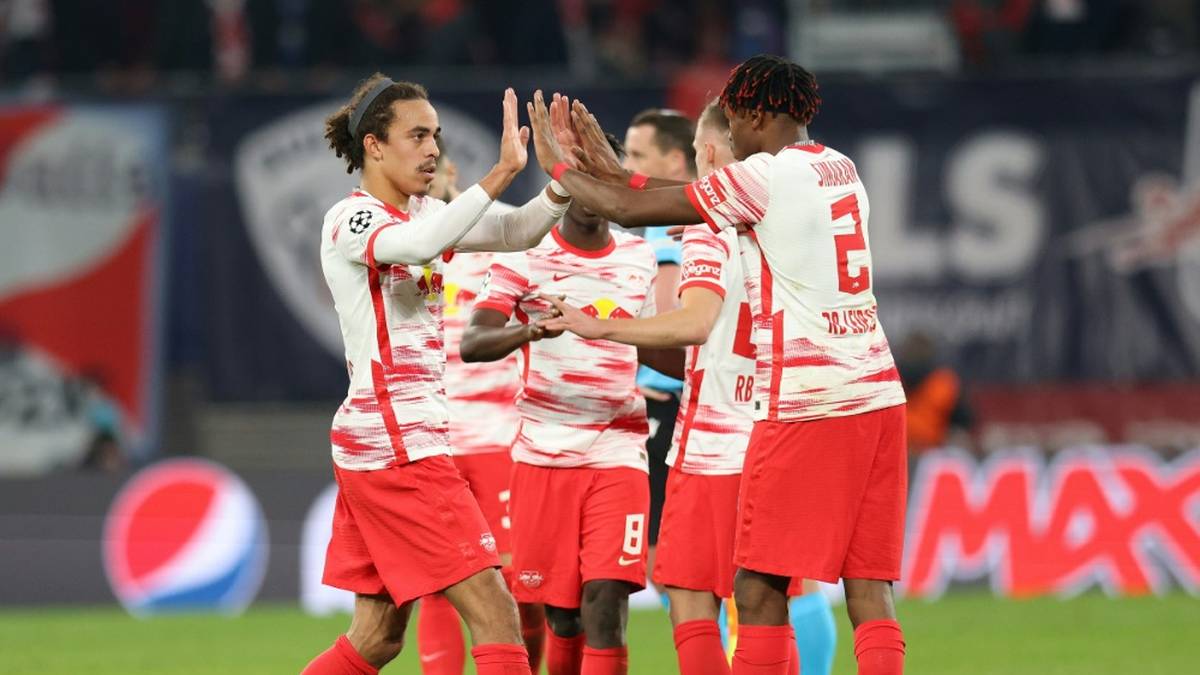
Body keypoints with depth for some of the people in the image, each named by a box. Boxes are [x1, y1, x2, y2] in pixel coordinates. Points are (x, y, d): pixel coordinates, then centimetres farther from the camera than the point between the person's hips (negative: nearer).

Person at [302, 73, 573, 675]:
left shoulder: (422, 213, 15)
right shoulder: (351, 219, -12)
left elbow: (515, 231, 8)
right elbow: (416, 244, -34)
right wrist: (503, 170, -35)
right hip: (395, 444, -10)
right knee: (494, 614, -13)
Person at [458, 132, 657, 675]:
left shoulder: (640, 259, 10)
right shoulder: (525, 257, -1)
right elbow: (471, 344, -15)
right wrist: (529, 330, -32)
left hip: (617, 449, 1)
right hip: (544, 449, -1)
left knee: (606, 600, -14)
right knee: (560, 612, 2)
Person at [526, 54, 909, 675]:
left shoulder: (767, 175, -7)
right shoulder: (840, 170, 16)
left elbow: (628, 210, -2)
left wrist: (559, 167, 15)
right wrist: (608, 169, 33)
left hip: (805, 405, -7)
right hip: (877, 395, 7)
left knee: (759, 588, -2)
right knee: (868, 587, 3)